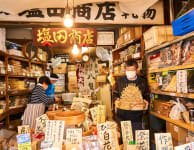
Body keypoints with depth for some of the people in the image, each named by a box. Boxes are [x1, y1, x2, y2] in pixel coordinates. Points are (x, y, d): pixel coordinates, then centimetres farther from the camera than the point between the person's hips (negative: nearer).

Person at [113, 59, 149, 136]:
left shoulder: (142, 82, 4)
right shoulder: (120, 81, 3)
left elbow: (145, 96, 14)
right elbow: (115, 94, 12)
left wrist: (145, 101, -7)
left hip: (137, 116, 0)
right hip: (122, 115, 0)